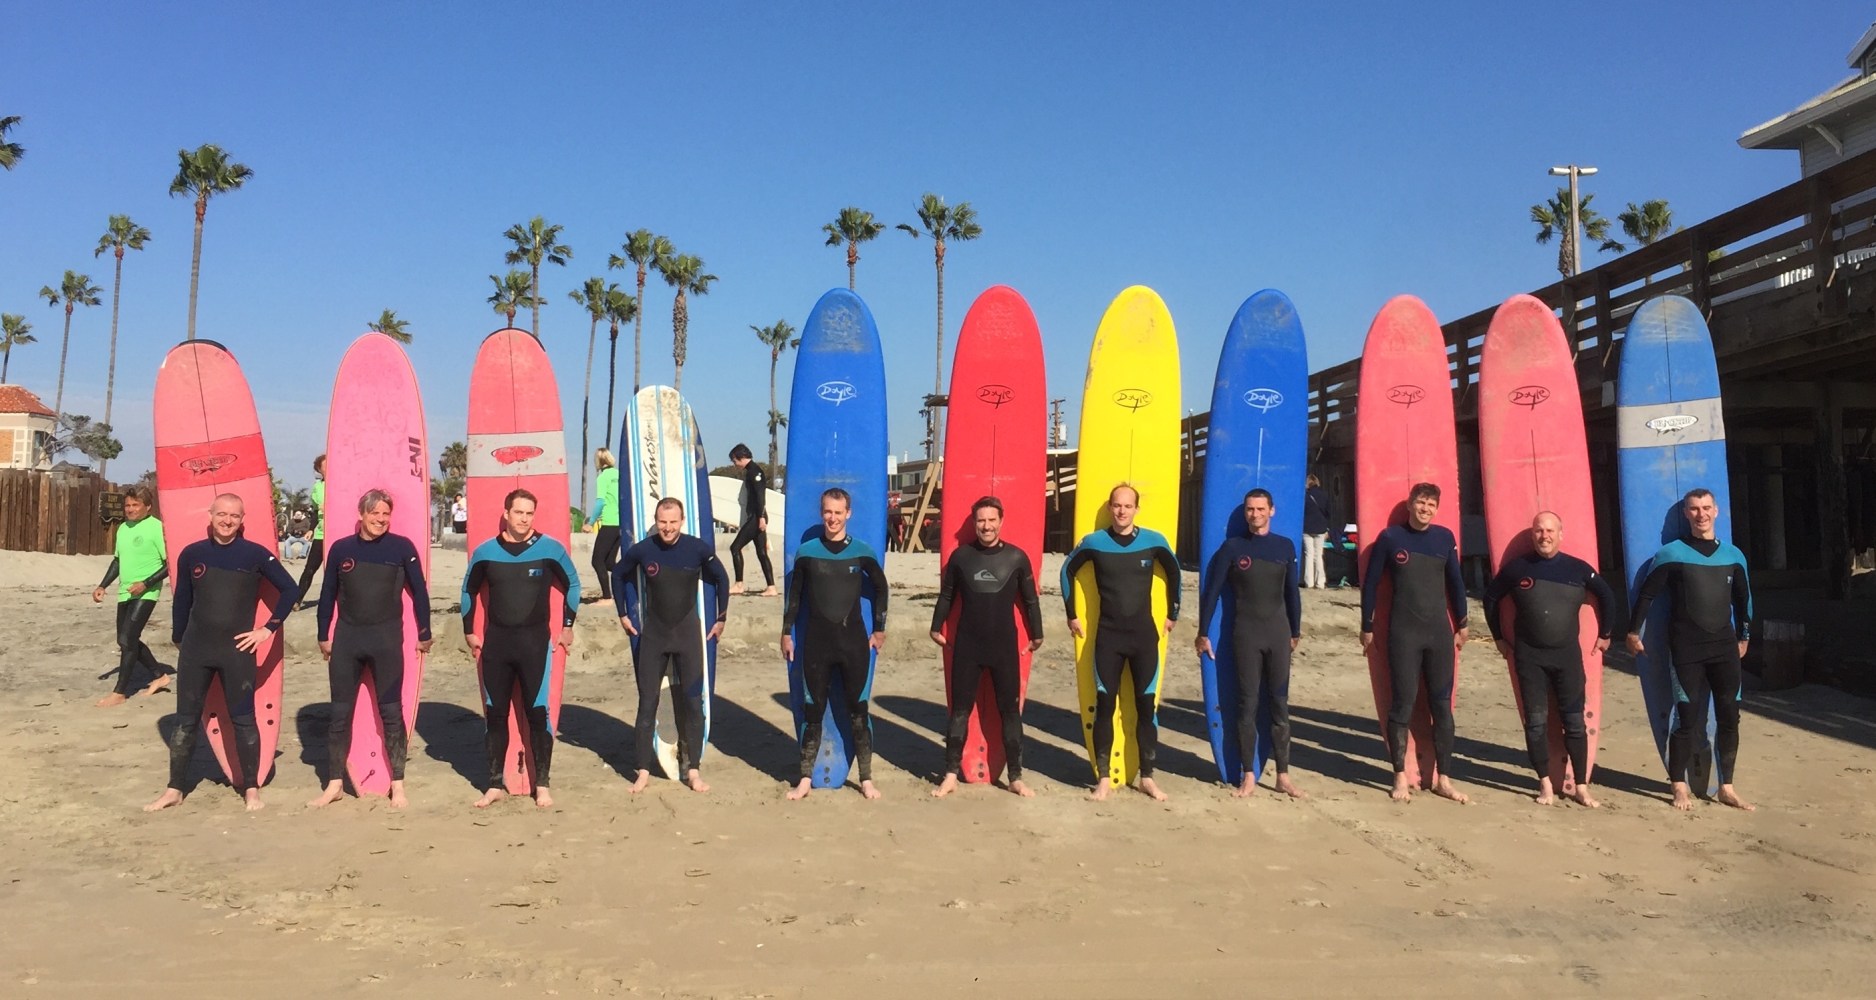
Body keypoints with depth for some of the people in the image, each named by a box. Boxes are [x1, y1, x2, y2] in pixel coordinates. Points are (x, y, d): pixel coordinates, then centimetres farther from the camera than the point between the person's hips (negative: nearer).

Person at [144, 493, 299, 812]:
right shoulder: (191, 554, 3)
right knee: (185, 719, 8)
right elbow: (181, 602, 12)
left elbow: (290, 590, 0)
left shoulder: (255, 554, -4)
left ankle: (251, 789, 14)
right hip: (195, 648, 2)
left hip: (238, 649, -2)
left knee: (243, 719, 4)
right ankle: (175, 789, 19)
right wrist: (179, 641, 14)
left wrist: (268, 629, -4)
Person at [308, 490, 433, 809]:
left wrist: (424, 634, 5)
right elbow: (328, 594, 11)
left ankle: (398, 786, 12)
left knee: (391, 712, 4)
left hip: (387, 639, -2)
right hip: (346, 638, 2)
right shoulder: (341, 548, 3)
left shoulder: (402, 547, -3)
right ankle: (334, 784, 18)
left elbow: (419, 591, 3)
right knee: (339, 713, 7)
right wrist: (324, 636, 13)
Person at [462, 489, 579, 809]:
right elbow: (469, 590, 16)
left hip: (535, 641, -2)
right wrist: (469, 631, 15)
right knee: (495, 715, 7)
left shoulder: (551, 549, -5)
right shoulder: (485, 552, 1)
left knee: (537, 714, -2)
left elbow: (573, 585, 9)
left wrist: (567, 627, 7)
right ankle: (495, 785, 17)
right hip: (495, 642, 2)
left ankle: (542, 785, 7)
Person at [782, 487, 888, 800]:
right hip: (816, 641, 0)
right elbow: (794, 594, 7)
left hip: (854, 640, 0)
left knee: (858, 711, 5)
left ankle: (866, 780, 13)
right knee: (812, 712, 6)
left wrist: (879, 629, 10)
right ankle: (805, 780, 14)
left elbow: (880, 588, 11)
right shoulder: (806, 551, -2)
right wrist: (787, 633, 7)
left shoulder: (862, 552, -2)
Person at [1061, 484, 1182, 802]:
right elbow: (1067, 571, 10)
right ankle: (1103, 777, 10)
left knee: (1147, 706, 4)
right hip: (1108, 636, 0)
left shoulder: (1154, 541, -4)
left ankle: (1147, 777, 14)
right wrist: (1072, 615, 9)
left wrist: (1172, 614, 14)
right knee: (1105, 706, 1)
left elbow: (1174, 572, 13)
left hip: (1144, 635, 1)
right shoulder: (1094, 543, -4)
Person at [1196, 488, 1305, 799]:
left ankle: (1283, 775, 12)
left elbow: (1292, 592, 13)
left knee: (1279, 703, 5)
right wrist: (1203, 633, -1)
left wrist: (1295, 632, 15)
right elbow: (1211, 591, 0)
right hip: (1245, 633, -2)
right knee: (1247, 704, 2)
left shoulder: (1285, 546, 5)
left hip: (1278, 632, 2)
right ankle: (1248, 776, 8)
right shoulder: (1232, 547, -1)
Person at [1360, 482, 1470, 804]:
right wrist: (1367, 627, 3)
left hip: (1440, 632, 3)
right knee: (1402, 704, 0)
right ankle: (1400, 777, 10)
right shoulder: (1390, 537, -3)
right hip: (1403, 633, -3)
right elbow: (1371, 583, 2)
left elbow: (1455, 581, 14)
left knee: (1442, 705, 6)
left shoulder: (1445, 537, 4)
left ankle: (1443, 779, 14)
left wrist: (1461, 624, 16)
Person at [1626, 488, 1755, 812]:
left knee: (1729, 717, 6)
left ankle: (1726, 788, 16)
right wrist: (1634, 632, 2)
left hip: (1725, 648, 4)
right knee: (1687, 719, -2)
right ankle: (1680, 787, 9)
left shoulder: (1733, 555, 8)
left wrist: (1743, 637, 21)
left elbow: (1743, 599, 19)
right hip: (1686, 650, -4)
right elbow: (1647, 594, 1)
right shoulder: (1671, 554, -3)